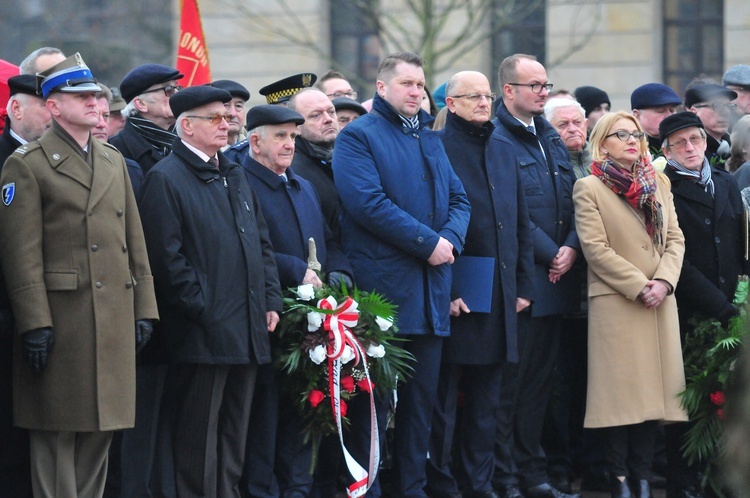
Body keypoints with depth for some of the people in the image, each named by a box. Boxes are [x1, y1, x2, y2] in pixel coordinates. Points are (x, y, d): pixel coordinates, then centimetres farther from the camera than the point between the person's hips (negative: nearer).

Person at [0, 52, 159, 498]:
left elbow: (135, 240, 17)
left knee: (100, 430, 10)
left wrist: (144, 309, 10)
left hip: (115, 322, 6)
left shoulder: (114, 160, 17)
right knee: (57, 436, -3)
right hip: (61, 320, -6)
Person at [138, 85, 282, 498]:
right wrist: (202, 310, -16)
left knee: (235, 430, 12)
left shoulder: (234, 176, 18)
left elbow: (261, 242, 20)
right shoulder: (166, 179, -8)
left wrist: (270, 301, 10)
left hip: (247, 330, 8)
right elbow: (167, 257, -14)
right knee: (200, 432, -2)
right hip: (203, 332, -8)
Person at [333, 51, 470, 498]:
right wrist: (428, 243, -17)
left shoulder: (430, 139, 19)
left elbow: (459, 200, 15)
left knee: (423, 398, 9)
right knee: (376, 400, -5)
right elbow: (369, 202, -16)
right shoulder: (358, 137, -4)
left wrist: (451, 240, -7)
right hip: (383, 288, -7)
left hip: (431, 290, 7)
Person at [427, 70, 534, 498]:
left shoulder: (505, 150, 15)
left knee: (486, 401, 11)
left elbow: (522, 223, 18)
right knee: (444, 399, -1)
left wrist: (525, 285, 11)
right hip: (454, 297, -6)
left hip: (500, 299, 6)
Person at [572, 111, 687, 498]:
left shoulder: (658, 184, 14)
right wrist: (639, 287, -15)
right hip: (615, 303, -5)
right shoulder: (589, 189, -1)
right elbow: (596, 249, -9)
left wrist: (664, 282, -8)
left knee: (651, 388, 3)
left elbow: (675, 238, 10)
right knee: (619, 391, -4)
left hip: (660, 302, 5)